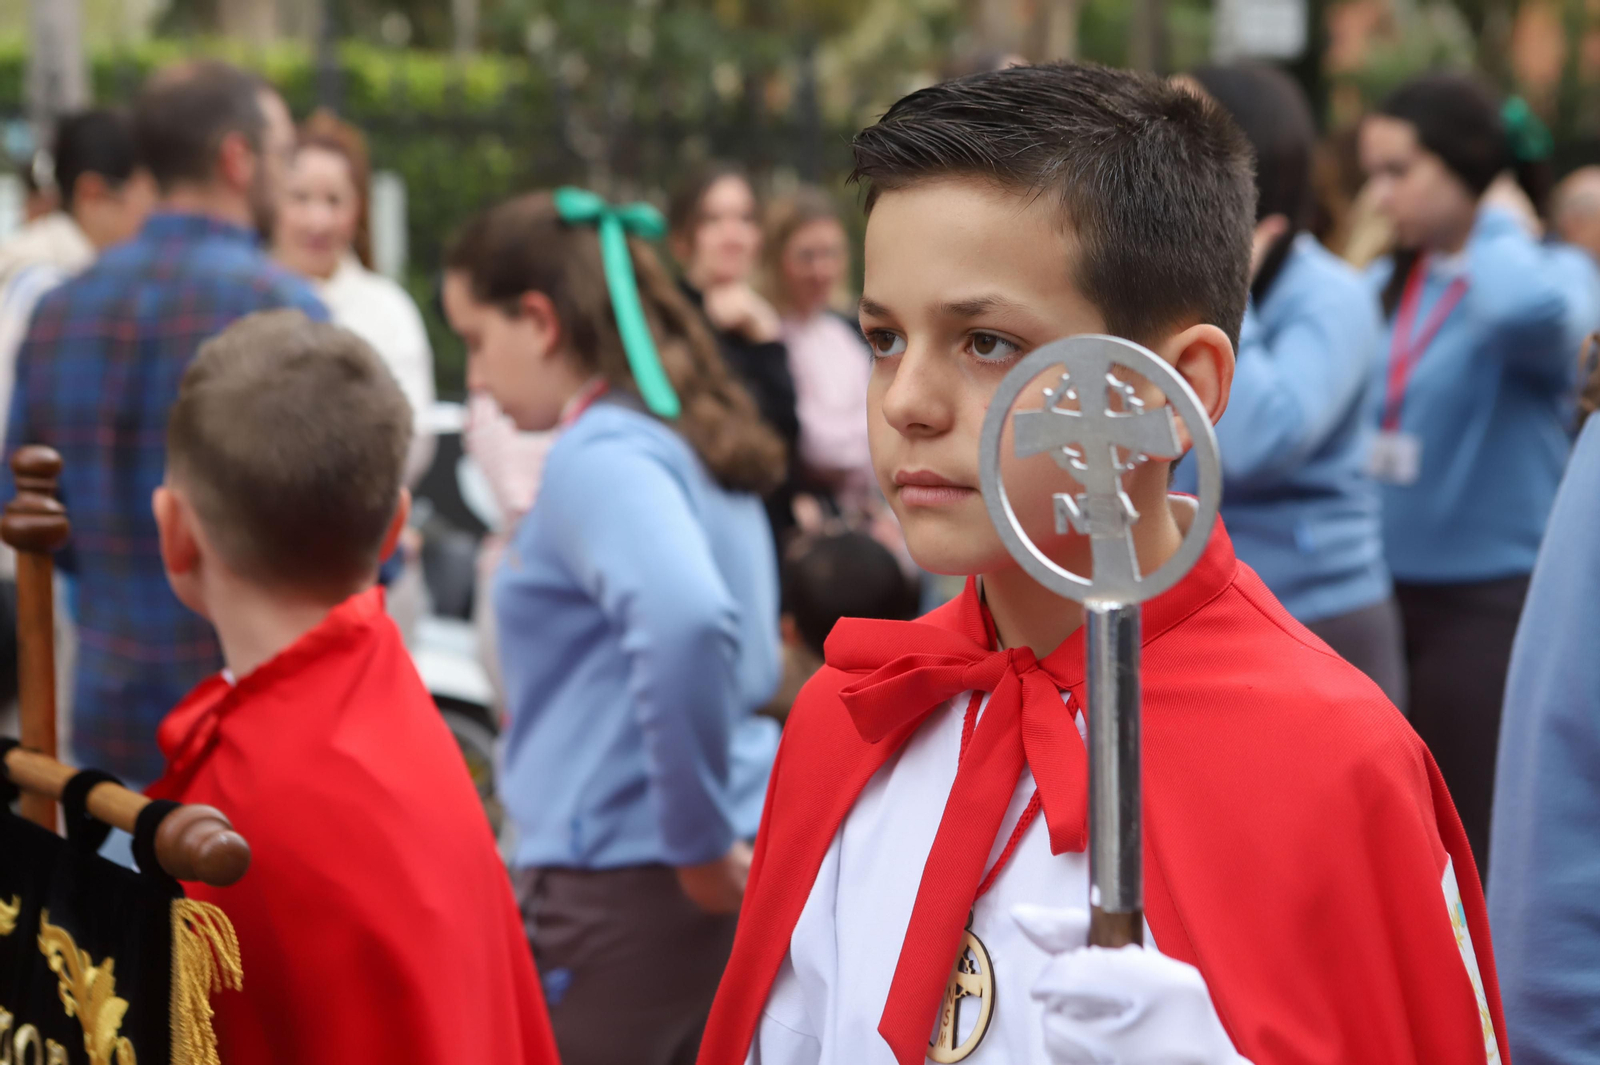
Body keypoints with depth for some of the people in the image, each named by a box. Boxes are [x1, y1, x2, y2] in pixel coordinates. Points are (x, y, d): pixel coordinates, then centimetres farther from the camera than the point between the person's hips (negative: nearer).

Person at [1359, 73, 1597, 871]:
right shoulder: (1384, 285, 7)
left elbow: (1529, 308, -37)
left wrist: (1496, 221, -20)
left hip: (1493, 602, -6)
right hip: (1388, 594, 6)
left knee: (1474, 857, 2)